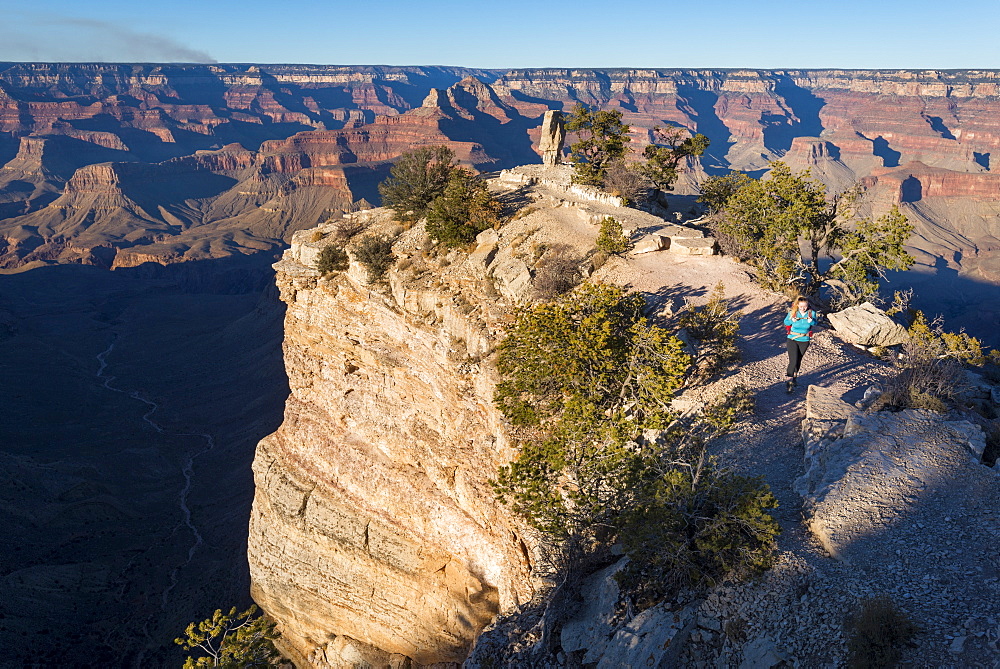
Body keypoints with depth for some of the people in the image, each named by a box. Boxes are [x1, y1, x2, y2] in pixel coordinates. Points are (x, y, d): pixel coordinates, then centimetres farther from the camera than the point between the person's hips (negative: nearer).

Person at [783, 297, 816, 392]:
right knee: (793, 361, -10)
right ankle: (789, 381, 0)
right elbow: (786, 322, 0)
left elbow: (815, 323, 1)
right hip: (793, 340, -2)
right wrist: (792, 321, -22)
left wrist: (811, 321, -22)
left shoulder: (811, 313, -7)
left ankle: (794, 377, 37)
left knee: (798, 360, 16)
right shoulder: (792, 312, -10)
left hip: (804, 341, 2)